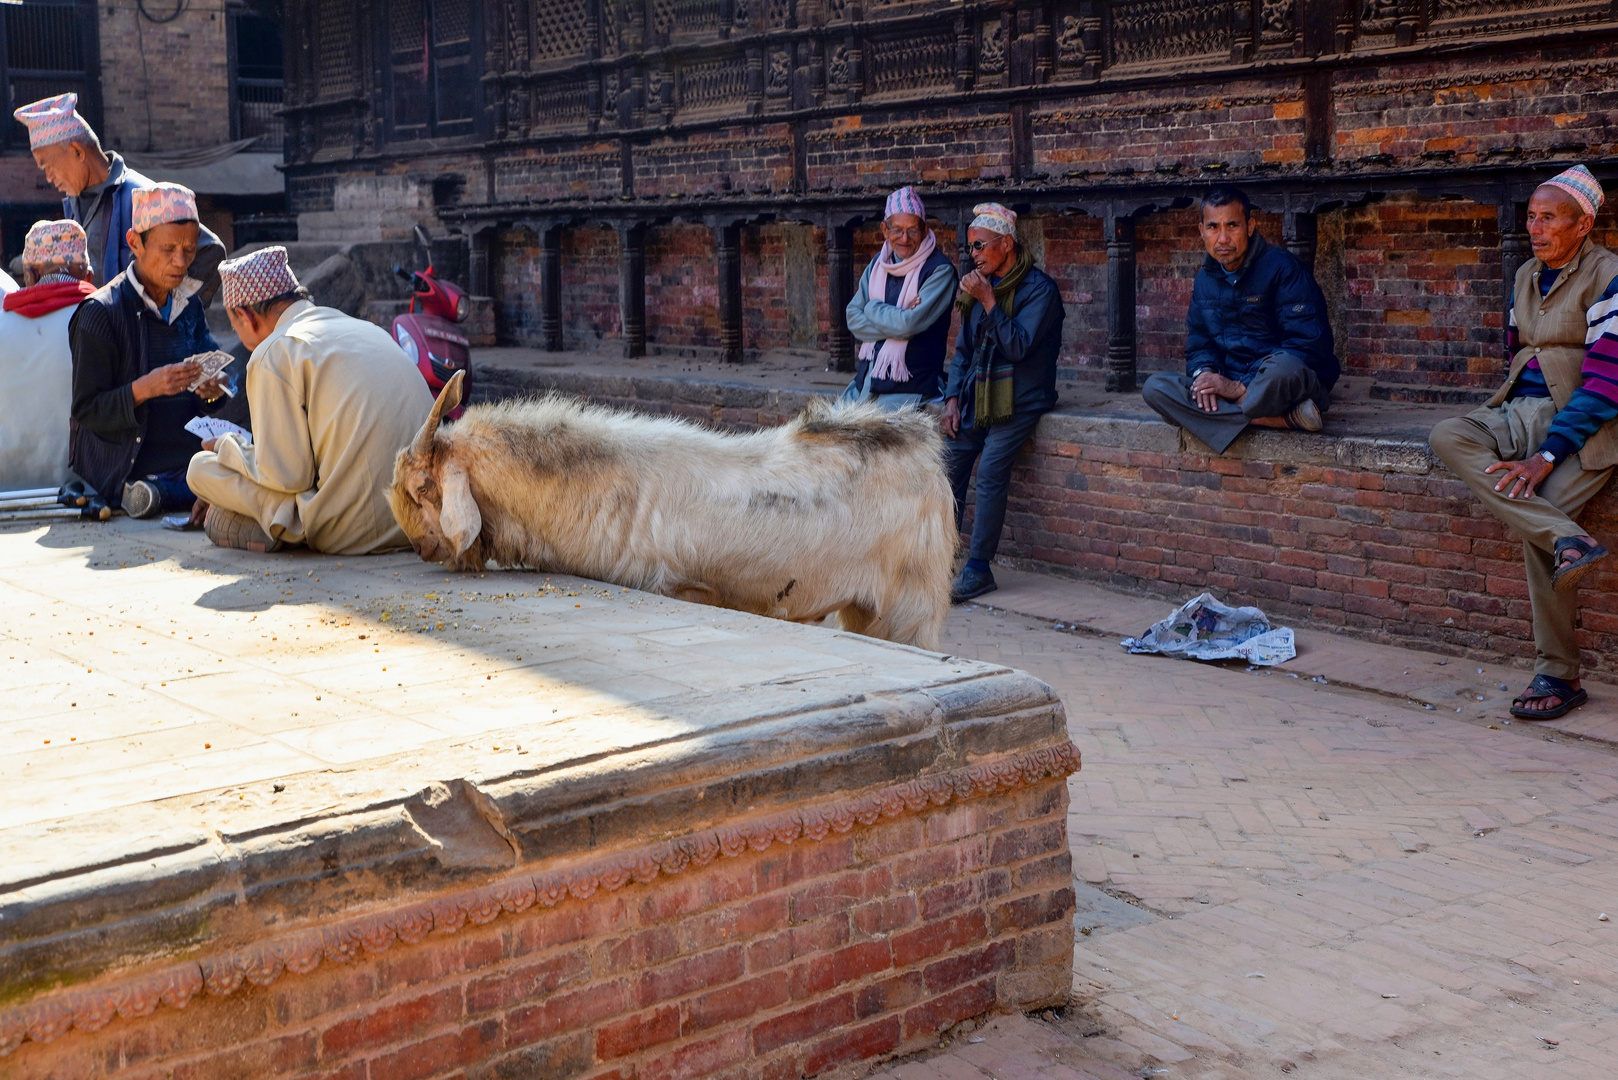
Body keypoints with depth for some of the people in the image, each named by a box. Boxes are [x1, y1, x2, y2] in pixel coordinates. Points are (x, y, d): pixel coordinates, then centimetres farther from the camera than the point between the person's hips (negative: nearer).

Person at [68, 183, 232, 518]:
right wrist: (145, 388, -25)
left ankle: (160, 491, -12)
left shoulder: (189, 305, 13)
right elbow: (86, 411, -8)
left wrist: (212, 390, -8)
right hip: (128, 466, -8)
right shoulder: (100, 312, -7)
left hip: (190, 453, 8)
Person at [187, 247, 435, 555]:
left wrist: (228, 447, 12)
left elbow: (287, 475, -9)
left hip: (358, 533, -8)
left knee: (201, 468, 5)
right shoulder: (366, 330, 18)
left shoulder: (274, 354, -5)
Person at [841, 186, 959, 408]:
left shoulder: (940, 270, -10)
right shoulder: (878, 263, 10)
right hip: (865, 381, 6)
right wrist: (895, 322, -13)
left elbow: (910, 324, -20)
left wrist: (872, 307, -3)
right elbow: (853, 320, 2)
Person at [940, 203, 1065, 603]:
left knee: (991, 470, -21)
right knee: (949, 465, -7)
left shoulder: (1039, 288, -8)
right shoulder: (981, 285, 15)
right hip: (977, 393, 7)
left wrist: (988, 302, -19)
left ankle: (978, 569, -16)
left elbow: (1018, 347, -17)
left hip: (1018, 399, -7)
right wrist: (953, 398, 6)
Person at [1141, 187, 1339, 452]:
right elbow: (1198, 343, 19)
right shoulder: (1206, 279, 13)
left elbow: (1310, 344, -17)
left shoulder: (1281, 266, -9)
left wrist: (1240, 387, -20)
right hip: (1232, 386, 8)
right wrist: (1204, 372, -8)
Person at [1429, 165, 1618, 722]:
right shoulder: (1526, 276, 14)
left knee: (1536, 520, -28)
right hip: (1525, 413, 7)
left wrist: (1548, 453, -23)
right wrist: (1517, 424, 9)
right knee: (1447, 436, -23)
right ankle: (1568, 540, -34)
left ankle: (1558, 676, -17)